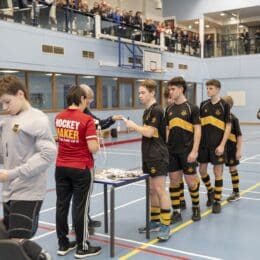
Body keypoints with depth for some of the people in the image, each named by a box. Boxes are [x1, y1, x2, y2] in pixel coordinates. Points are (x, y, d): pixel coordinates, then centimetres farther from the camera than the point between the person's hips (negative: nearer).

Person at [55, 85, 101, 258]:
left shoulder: (59, 118, 3)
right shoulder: (86, 119, -15)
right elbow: (93, 148, -19)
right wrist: (96, 137, 2)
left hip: (61, 167, 6)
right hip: (81, 168, -6)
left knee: (62, 205, 11)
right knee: (80, 208, 3)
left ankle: (63, 244, 23)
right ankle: (82, 248, 15)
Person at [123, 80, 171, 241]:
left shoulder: (156, 110, -13)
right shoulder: (148, 111, 15)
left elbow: (148, 132, -18)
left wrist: (134, 126, -8)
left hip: (158, 157, -9)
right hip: (148, 157, 9)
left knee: (160, 190, -7)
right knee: (151, 190, 13)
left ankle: (166, 226, -1)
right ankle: (155, 222, 23)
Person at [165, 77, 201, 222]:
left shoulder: (192, 108, -6)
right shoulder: (169, 109, 8)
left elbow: (197, 130, -8)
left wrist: (194, 151, -14)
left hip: (187, 151, -4)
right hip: (172, 151, 5)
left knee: (191, 181, 4)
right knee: (174, 180, 7)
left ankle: (196, 208, 27)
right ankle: (176, 212, 17)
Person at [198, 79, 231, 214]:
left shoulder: (224, 105, -6)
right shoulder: (203, 104, 6)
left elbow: (228, 126, -6)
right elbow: (199, 124, 11)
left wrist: (222, 145, -13)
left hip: (217, 145, -4)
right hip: (203, 144, 4)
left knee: (218, 172, 4)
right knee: (202, 170, 10)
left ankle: (217, 201, 15)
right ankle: (210, 191, 36)